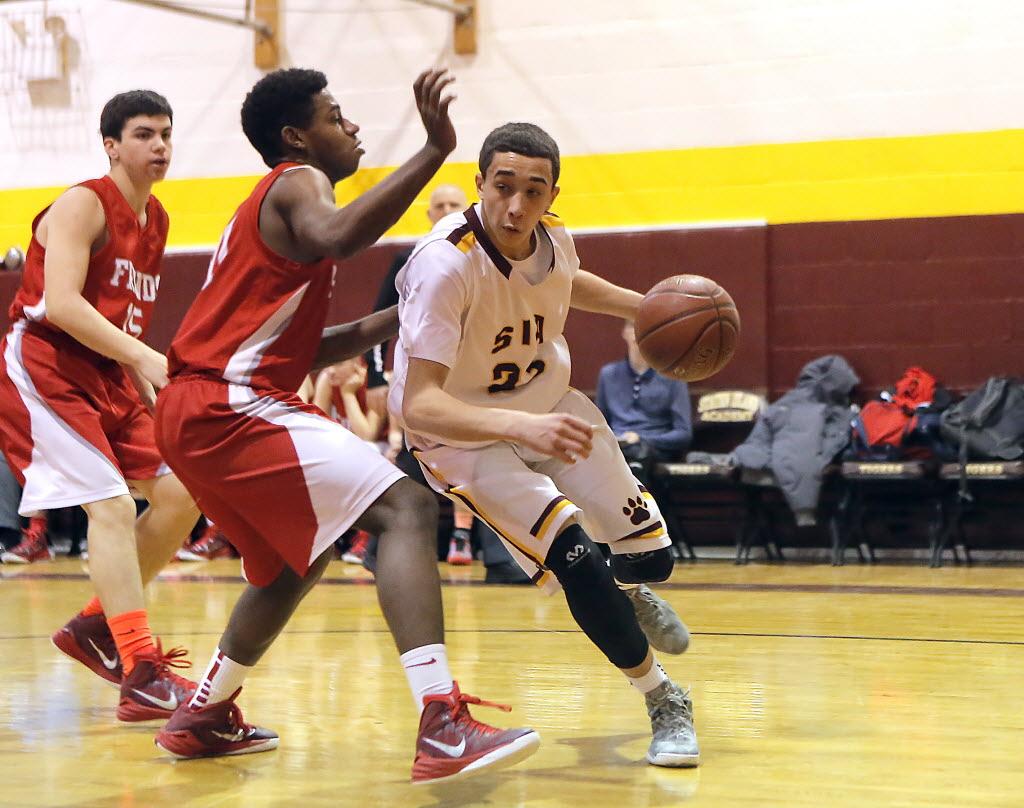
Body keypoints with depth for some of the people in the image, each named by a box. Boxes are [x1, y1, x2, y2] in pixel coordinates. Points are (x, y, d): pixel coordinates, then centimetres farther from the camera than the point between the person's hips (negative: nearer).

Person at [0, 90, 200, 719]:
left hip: (109, 376, 9)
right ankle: (142, 678, -19)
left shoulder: (157, 220, 14)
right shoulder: (84, 206, -12)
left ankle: (95, 626, 16)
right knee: (112, 506, -18)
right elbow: (61, 303, -24)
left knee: (179, 494, 2)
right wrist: (142, 357, -30)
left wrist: (151, 371, 12)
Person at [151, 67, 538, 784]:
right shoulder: (297, 181, -3)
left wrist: (395, 319, 17)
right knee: (407, 509, -17)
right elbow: (335, 236, -30)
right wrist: (436, 149, -28)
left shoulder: (267, 206, 27)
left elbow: (301, 350, 28)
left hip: (194, 412, 11)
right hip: (231, 407, -10)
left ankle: (204, 718, 34)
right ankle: (443, 730, -30)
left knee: (300, 559, 28)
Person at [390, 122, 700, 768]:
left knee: (651, 557, 8)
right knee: (575, 557, -23)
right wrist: (521, 426, -54)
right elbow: (418, 405, -41)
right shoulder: (446, 264, -34)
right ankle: (665, 703, 0)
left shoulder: (554, 238, -13)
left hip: (549, 407, 6)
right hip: (465, 434, -6)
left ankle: (624, 597, 48)